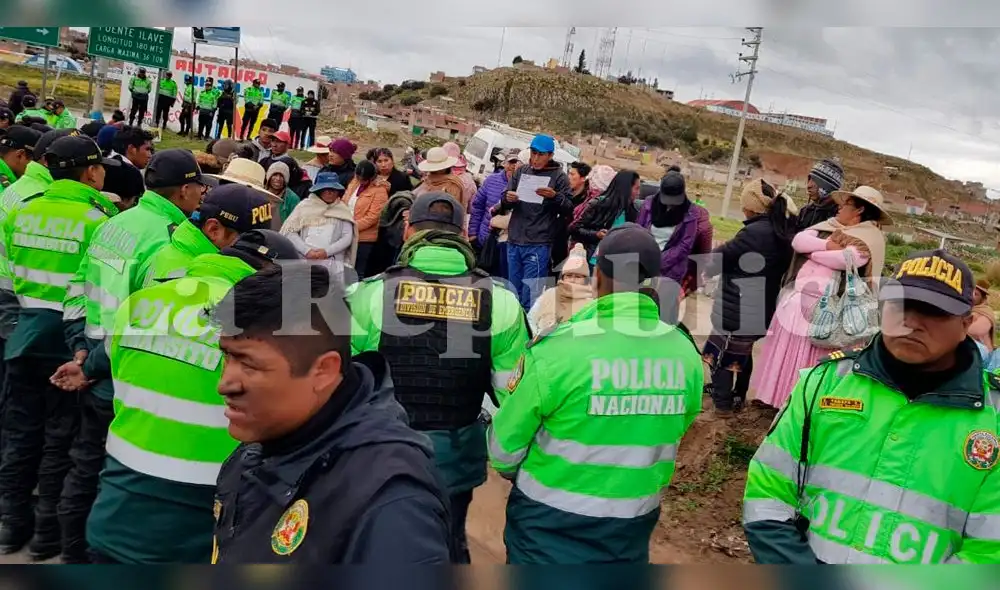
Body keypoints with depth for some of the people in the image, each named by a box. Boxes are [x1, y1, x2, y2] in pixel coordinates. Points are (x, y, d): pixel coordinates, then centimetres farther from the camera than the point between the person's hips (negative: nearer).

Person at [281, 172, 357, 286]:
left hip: (332, 264, 0)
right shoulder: (305, 206, 9)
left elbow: (347, 237, 4)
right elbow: (290, 232, 4)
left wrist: (327, 251, -9)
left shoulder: (342, 210, 11)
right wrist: (307, 251, -9)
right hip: (304, 262, 0)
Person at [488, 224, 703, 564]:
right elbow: (670, 435, 4)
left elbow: (506, 442, -12)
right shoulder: (685, 352, -11)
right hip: (634, 524, 4)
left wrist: (512, 471, 11)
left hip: (551, 523, -3)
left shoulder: (557, 348, -23)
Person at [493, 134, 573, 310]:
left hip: (538, 245, -4)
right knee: (514, 293, 13)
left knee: (529, 296, -5)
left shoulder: (559, 176, 0)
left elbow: (569, 209, -6)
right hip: (514, 242, 5)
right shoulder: (521, 172, 11)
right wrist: (507, 199, -14)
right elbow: (505, 203, 9)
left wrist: (555, 196, -25)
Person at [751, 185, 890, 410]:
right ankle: (777, 395, 30)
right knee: (784, 354, 15)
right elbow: (798, 240, 2)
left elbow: (848, 259, -23)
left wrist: (811, 251, -8)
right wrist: (827, 245, -14)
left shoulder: (871, 236, -6)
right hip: (796, 299, 7)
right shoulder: (830, 226, 14)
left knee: (807, 359, 1)